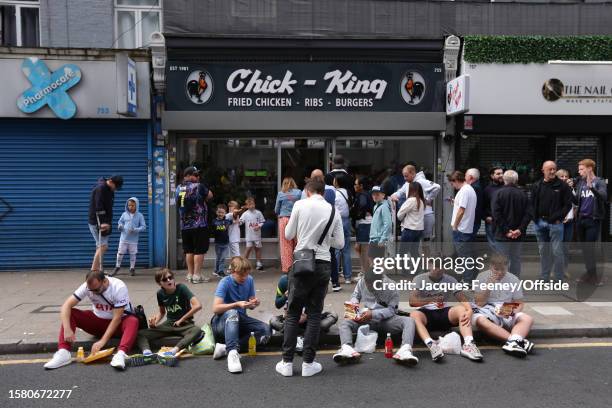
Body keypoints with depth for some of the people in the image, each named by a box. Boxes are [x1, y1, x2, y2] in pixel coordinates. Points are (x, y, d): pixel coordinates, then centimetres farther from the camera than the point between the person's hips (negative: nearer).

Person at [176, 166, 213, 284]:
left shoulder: (179, 188, 8)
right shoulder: (198, 186, -9)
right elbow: (210, 195, 4)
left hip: (184, 225, 6)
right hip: (199, 225, -6)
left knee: (189, 250, 12)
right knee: (200, 250, 0)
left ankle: (190, 274, 18)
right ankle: (197, 275, -1)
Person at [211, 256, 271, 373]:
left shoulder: (249, 280, -1)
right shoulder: (225, 282, -16)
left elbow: (250, 306, 7)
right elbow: (215, 308, -24)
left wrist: (254, 303, -17)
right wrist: (237, 304, -35)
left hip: (239, 320, 5)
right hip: (222, 322, -5)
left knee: (265, 329, -20)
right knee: (232, 313, -38)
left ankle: (226, 348, -28)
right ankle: (232, 352, -48)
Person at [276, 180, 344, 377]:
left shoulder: (300, 205, -2)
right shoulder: (334, 211, 4)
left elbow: (288, 235, 5)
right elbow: (340, 243, 7)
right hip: (323, 264, 2)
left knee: (293, 313, 8)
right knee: (314, 314, 10)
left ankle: (287, 362, 10)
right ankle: (308, 363, 13)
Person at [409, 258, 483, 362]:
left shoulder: (450, 280, 6)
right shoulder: (419, 279, 0)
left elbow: (463, 298, -6)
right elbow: (412, 302, -12)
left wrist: (469, 310, -29)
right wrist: (432, 300, -29)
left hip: (444, 313, 2)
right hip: (426, 313, -2)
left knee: (462, 309, -27)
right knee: (414, 315, -35)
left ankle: (468, 345, -44)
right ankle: (431, 344, -53)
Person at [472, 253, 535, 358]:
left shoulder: (513, 279, 10)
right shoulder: (482, 277, 3)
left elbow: (519, 304, 12)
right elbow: (480, 303, -3)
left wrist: (513, 311, -11)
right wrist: (488, 285, -15)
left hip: (508, 313, 3)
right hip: (487, 311, -3)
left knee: (527, 319, -25)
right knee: (480, 320, -37)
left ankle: (512, 341, -50)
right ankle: (518, 340, -43)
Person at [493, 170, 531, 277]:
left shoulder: (499, 193, -8)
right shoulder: (523, 194, 3)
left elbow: (496, 214, -15)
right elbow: (528, 214, -3)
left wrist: (506, 230, -13)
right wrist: (520, 229, -8)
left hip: (502, 235, -3)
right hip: (518, 236, 4)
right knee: (516, 260, 12)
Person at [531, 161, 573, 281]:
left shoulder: (562, 186, -2)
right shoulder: (537, 186, 8)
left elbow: (568, 204, -4)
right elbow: (533, 204, 11)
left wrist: (558, 218, -11)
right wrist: (536, 218, 1)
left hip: (555, 223, -4)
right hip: (540, 223, 4)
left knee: (557, 251, -4)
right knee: (543, 251, 12)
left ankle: (559, 279, 4)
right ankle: (544, 277, 22)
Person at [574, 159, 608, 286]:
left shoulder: (600, 182, -6)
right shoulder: (580, 183, 10)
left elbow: (604, 197, -24)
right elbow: (576, 200, 10)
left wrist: (591, 186, -39)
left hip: (593, 219, -5)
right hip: (581, 219, 5)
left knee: (590, 247, -6)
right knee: (584, 248, 9)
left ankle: (596, 274, 6)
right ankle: (589, 273, 18)